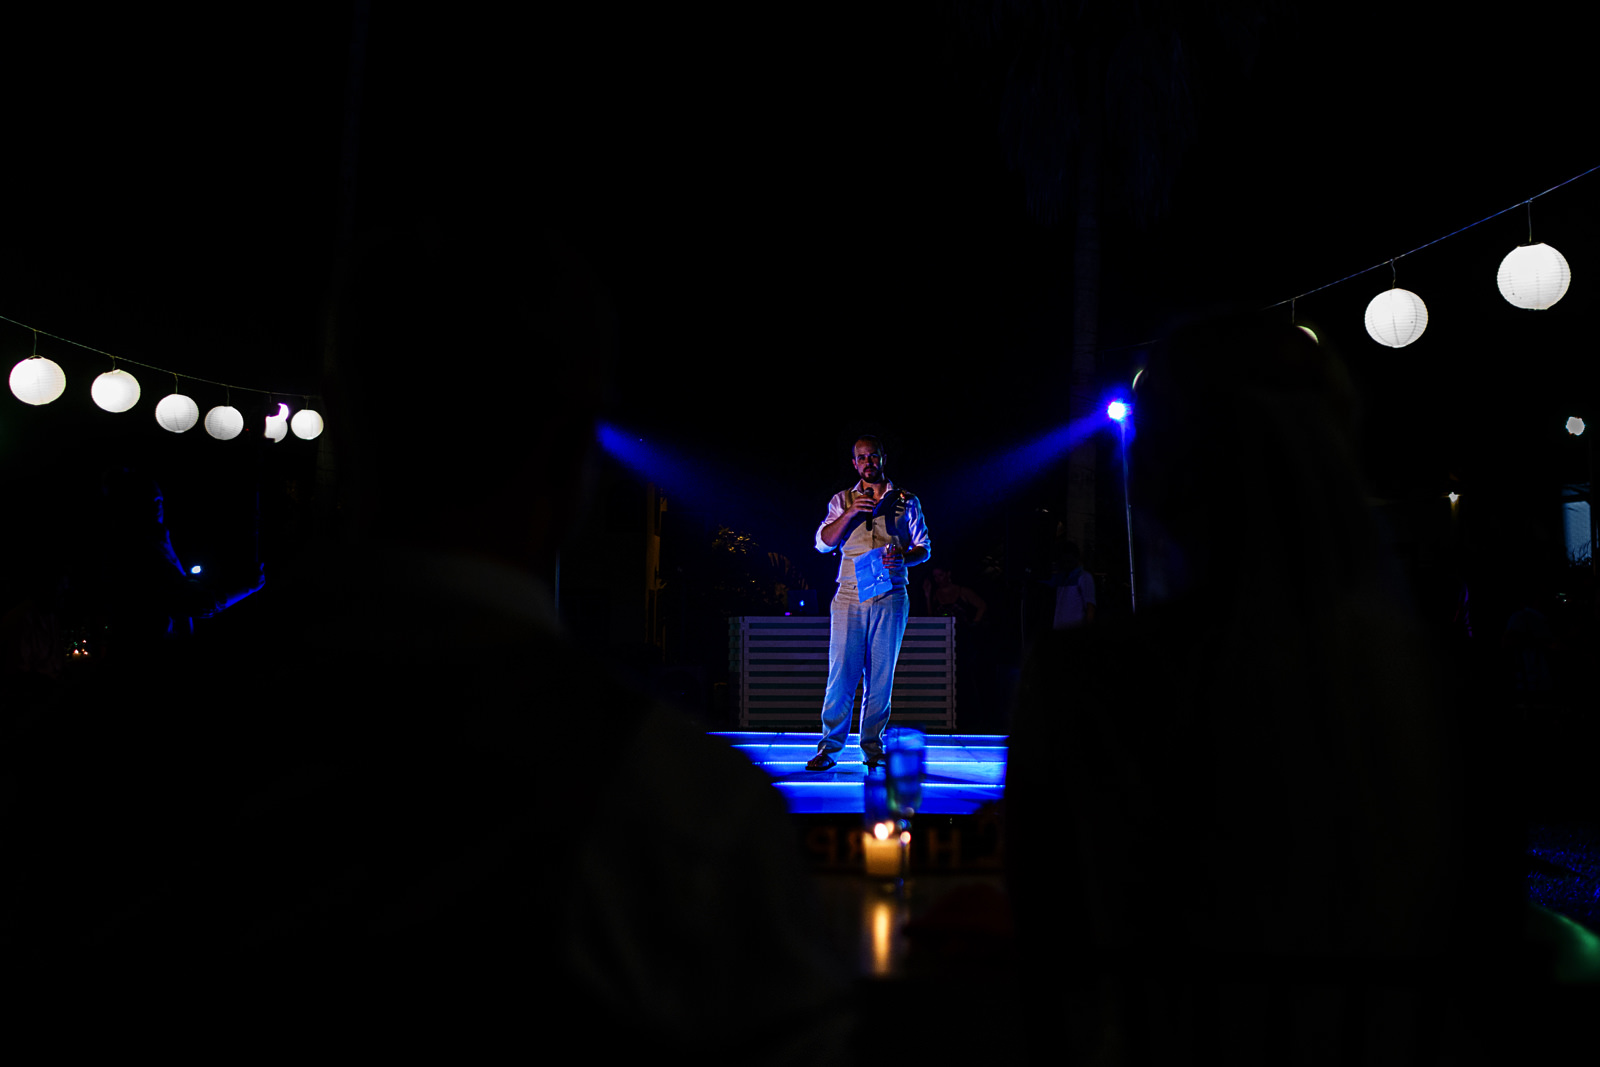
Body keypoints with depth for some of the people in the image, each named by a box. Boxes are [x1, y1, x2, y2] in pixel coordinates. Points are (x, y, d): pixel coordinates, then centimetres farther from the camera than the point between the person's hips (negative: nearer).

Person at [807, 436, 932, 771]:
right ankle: (829, 746, -1)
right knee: (841, 671, -6)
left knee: (881, 675, 3)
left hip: (890, 597, 0)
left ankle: (872, 746, 12)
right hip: (850, 596, 0)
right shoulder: (842, 500, 13)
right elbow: (823, 543, 3)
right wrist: (850, 513, -10)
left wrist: (903, 558, -11)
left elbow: (924, 548, 11)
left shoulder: (906, 501, 12)